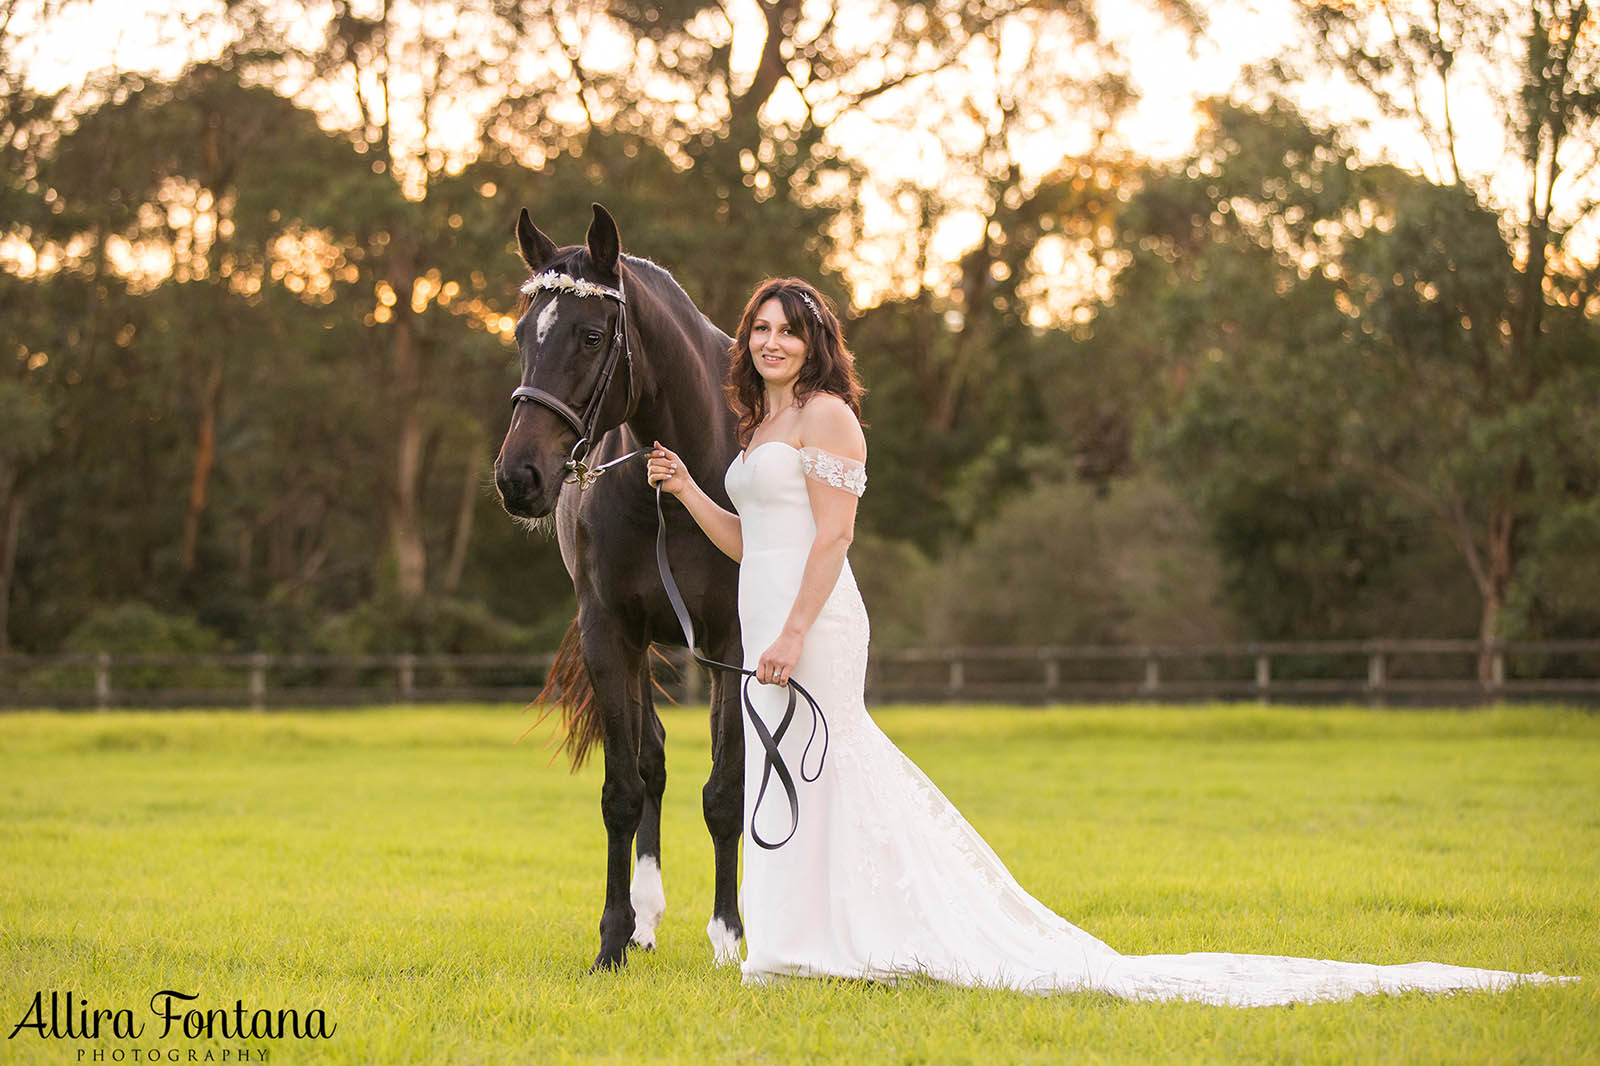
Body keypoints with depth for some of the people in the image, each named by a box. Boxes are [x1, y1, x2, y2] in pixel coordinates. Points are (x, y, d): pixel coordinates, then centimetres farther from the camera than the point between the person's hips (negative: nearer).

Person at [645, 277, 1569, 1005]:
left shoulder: (826, 415, -8)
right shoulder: (761, 426, 20)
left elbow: (831, 536, -15)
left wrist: (791, 635, -21)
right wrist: (685, 490, 11)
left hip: (810, 622, -10)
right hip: (771, 619, 10)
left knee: (812, 773, -7)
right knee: (793, 775, 9)